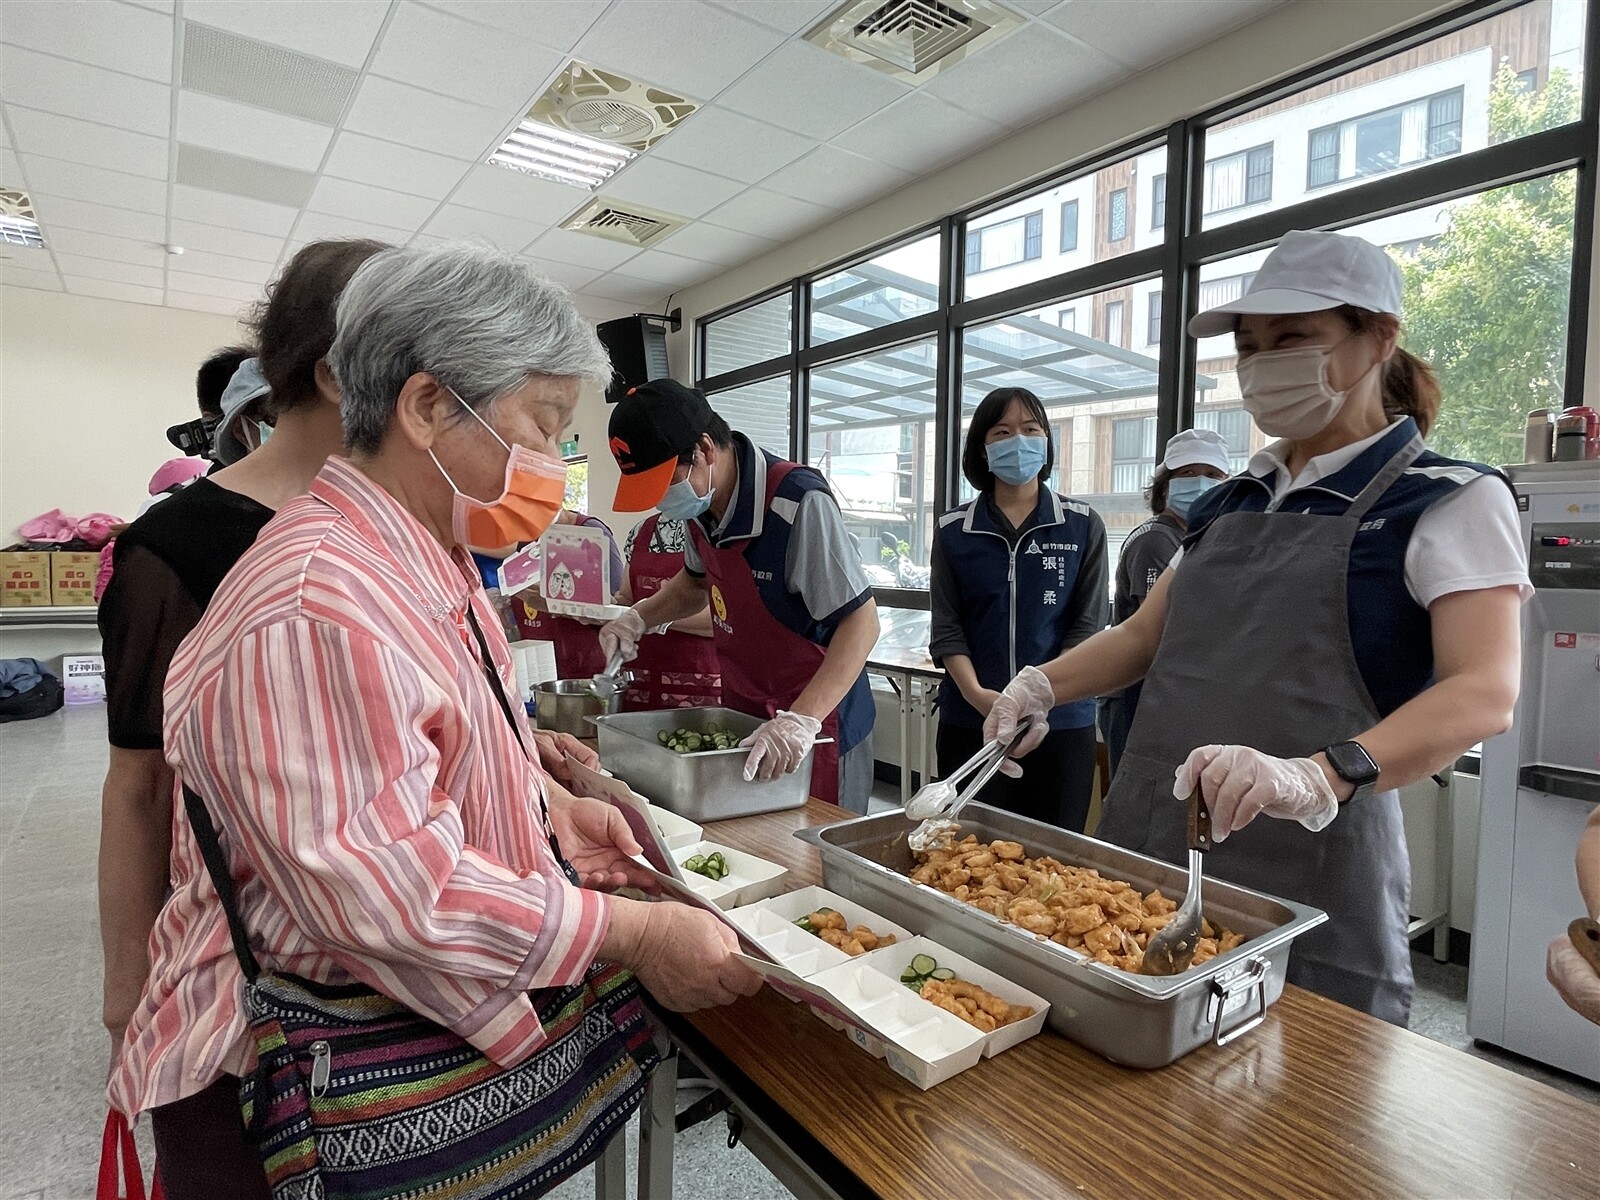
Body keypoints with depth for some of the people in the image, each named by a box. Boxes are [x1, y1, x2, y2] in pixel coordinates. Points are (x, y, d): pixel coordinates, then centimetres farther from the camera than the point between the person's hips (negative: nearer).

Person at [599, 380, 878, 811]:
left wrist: (800, 721, -35)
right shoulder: (699, 500, -2)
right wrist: (639, 617, 1)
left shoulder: (799, 503, -26)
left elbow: (861, 622, -26)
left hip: (817, 725, -7)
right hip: (742, 716, 7)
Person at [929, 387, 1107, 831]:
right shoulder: (953, 531, 5)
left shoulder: (1083, 526, 3)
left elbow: (1088, 624, -1)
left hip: (1061, 722, 0)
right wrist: (976, 693, -14)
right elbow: (946, 627, 1)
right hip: (969, 722, 1)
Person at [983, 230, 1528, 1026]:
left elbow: (1484, 694, -16)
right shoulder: (1228, 505, 14)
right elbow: (1142, 638, 17)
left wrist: (1319, 777, -33)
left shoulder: (1449, 502, -3)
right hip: (1148, 847, 5)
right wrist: (1043, 686, -2)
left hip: (1307, 873, -5)